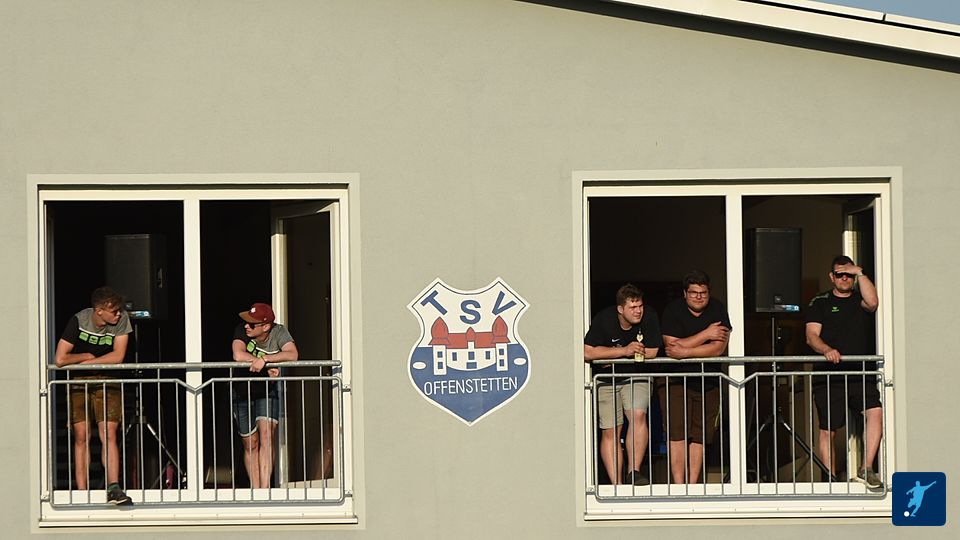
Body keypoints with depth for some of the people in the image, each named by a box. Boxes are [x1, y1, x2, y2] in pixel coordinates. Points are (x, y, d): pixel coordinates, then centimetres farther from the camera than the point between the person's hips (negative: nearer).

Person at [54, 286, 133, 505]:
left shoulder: (122, 321, -13)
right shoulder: (78, 321, -18)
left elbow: (118, 356, -15)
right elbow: (59, 359, -21)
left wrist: (86, 362, -13)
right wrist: (87, 356, -10)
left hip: (107, 382, 1)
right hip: (78, 382, -1)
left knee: (108, 434, -12)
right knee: (81, 436, -4)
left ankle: (113, 488, -19)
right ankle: (81, 492, -4)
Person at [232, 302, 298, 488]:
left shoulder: (279, 332, -13)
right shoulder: (242, 331, -15)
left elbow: (292, 355, -27)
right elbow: (238, 356, -30)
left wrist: (264, 359, -36)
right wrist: (267, 367, -26)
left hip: (268, 391, -1)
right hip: (242, 393, 1)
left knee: (266, 438, -18)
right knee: (251, 445, 7)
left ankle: (265, 489, -20)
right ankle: (255, 491, 16)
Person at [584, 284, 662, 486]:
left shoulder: (649, 318, -13)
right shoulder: (604, 320, -15)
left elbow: (651, 352, -15)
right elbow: (587, 352, -21)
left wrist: (610, 355, -13)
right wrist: (624, 351, -25)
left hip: (636, 377, 0)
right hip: (606, 380, 0)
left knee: (638, 415, -24)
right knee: (610, 431, -5)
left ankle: (634, 471, -15)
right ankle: (616, 484, -3)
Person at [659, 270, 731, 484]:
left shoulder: (717, 310, -1)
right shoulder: (673, 310, -5)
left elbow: (719, 348, -11)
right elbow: (672, 346, -16)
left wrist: (685, 352, -18)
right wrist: (706, 334, -14)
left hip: (708, 382, 2)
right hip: (676, 380, -2)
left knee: (700, 436, 2)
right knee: (677, 434, -11)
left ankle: (692, 486, 7)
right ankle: (678, 487, -11)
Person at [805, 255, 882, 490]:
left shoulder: (859, 299, 15)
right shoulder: (820, 303, 12)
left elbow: (872, 303, -10)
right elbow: (811, 336, 0)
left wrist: (860, 274, -5)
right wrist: (826, 350, -19)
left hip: (862, 374, 1)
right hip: (829, 377, -1)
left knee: (876, 412, -23)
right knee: (827, 430, -1)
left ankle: (866, 468, -19)